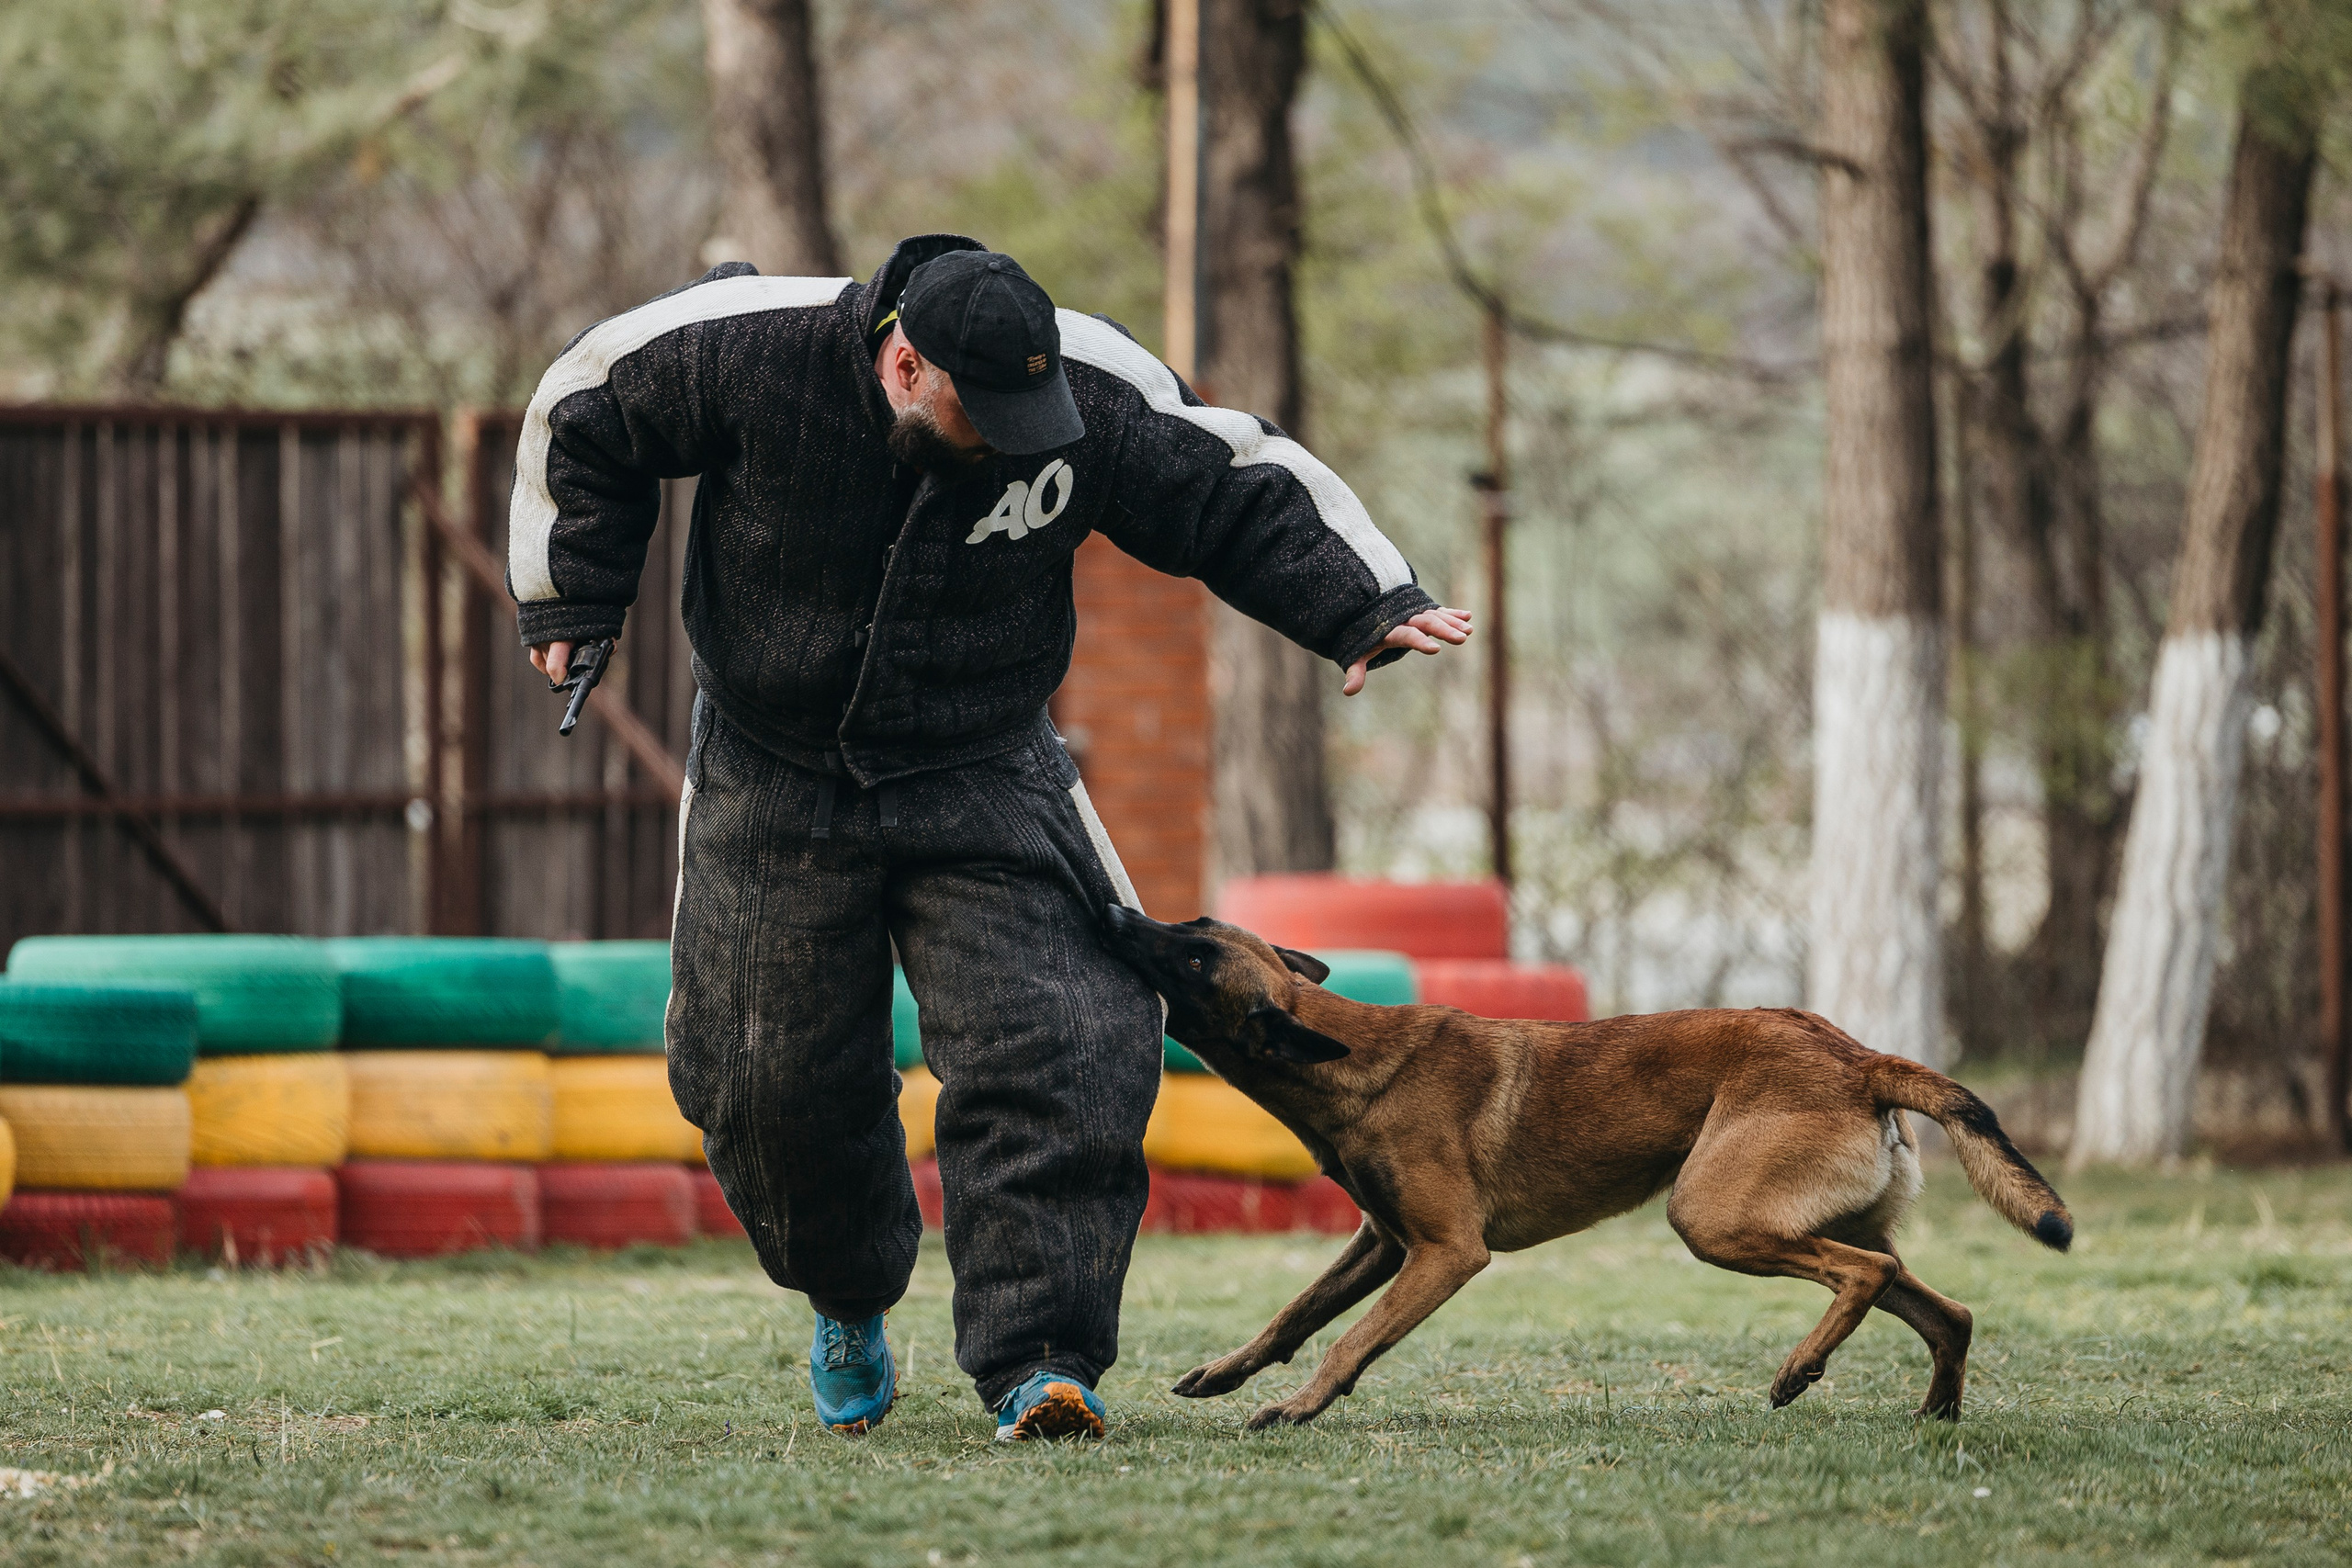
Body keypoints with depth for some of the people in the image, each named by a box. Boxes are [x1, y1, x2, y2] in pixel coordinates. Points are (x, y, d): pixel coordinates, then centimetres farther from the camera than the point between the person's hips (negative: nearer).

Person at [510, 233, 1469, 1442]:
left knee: (1051, 1058, -17)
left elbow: (1244, 495, -6)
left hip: (981, 785, 0)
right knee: (776, 1079, 6)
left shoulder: (1093, 398, -17)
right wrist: (573, 601, -2)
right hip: (776, 785, 0)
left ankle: (1038, 1361, -18)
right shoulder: (749, 356, -21)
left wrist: (1368, 607, -18)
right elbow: (583, 418, -3)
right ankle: (849, 1303, 36)